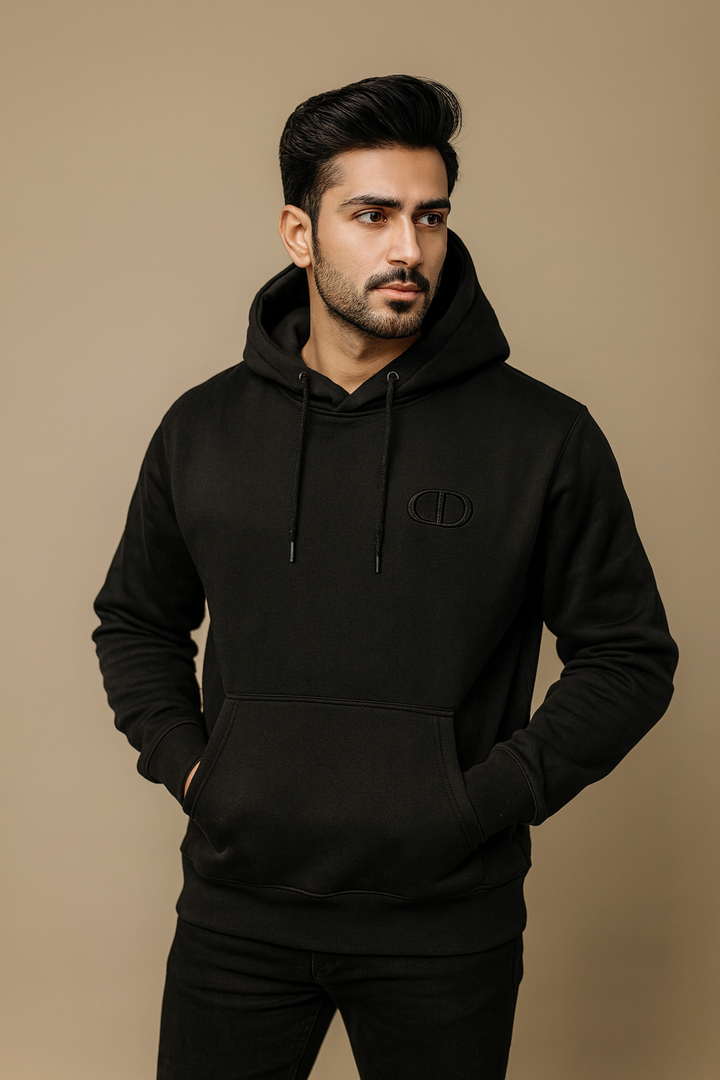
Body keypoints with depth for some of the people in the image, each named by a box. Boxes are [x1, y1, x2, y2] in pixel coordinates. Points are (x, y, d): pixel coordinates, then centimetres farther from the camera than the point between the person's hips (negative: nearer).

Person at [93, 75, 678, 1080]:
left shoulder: (547, 438, -6)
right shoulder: (202, 428, 2)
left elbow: (628, 657, -1)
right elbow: (136, 621, 15)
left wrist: (485, 798, -9)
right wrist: (185, 762, 1)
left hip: (446, 928, -1)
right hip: (238, 909, 2)